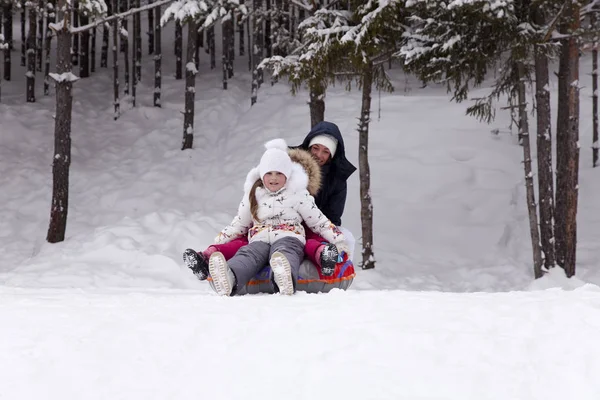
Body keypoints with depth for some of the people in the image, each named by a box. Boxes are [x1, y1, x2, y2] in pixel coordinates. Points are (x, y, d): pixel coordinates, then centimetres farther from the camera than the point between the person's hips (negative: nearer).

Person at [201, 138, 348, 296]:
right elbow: (238, 224, 33)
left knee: (285, 253, -42)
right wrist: (218, 242, 22)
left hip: (289, 238, -2)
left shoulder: (299, 194, 16)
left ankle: (285, 280, -80)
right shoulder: (253, 195, 24)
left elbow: (319, 221, 18)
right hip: (259, 240, 2)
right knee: (248, 255, -36)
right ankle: (228, 279, -72)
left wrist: (338, 240, 7)